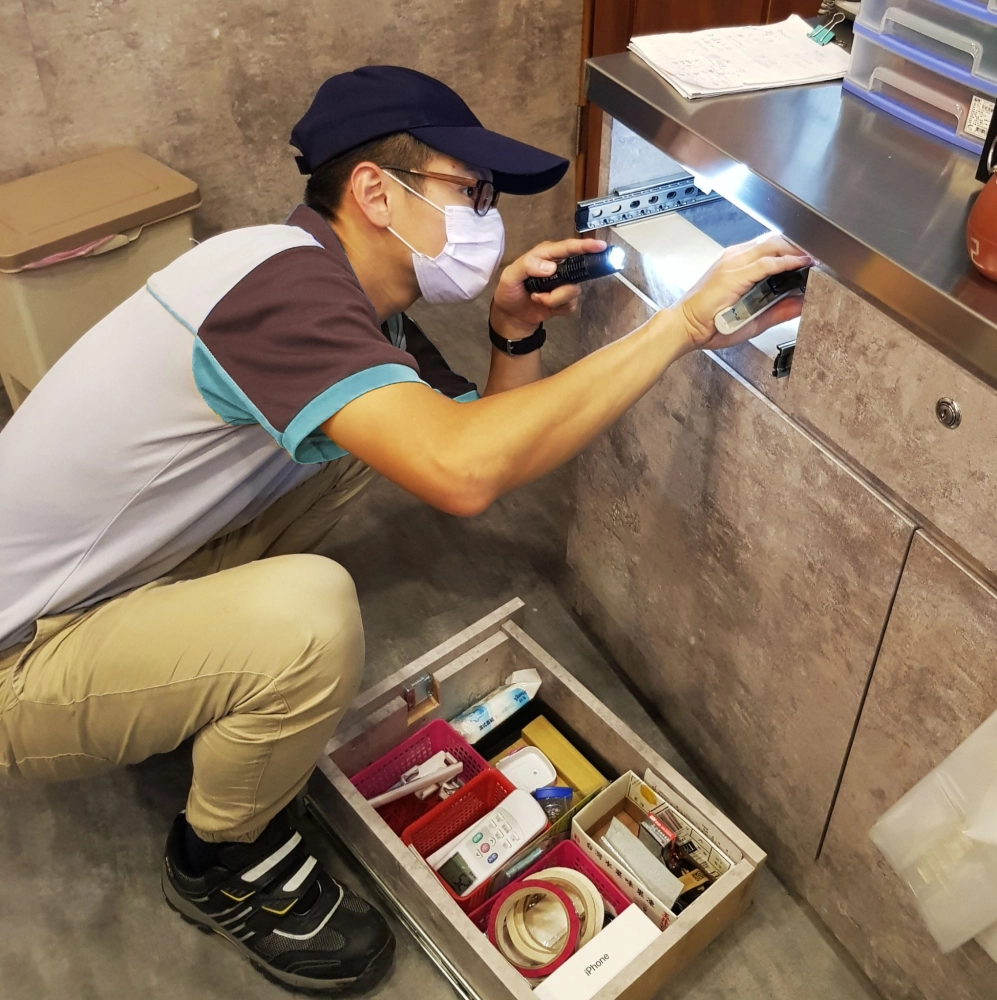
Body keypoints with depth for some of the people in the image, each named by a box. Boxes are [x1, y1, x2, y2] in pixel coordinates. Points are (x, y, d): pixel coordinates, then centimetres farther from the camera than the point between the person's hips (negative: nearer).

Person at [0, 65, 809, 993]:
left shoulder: (363, 307, 2)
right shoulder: (283, 280, -28)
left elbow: (486, 441, 7)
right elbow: (464, 473, -42)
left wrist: (516, 333, -11)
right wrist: (685, 319, -33)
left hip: (124, 568, 9)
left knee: (370, 429, 5)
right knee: (309, 613, -33)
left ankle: (198, 689, 17)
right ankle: (217, 858, 0)